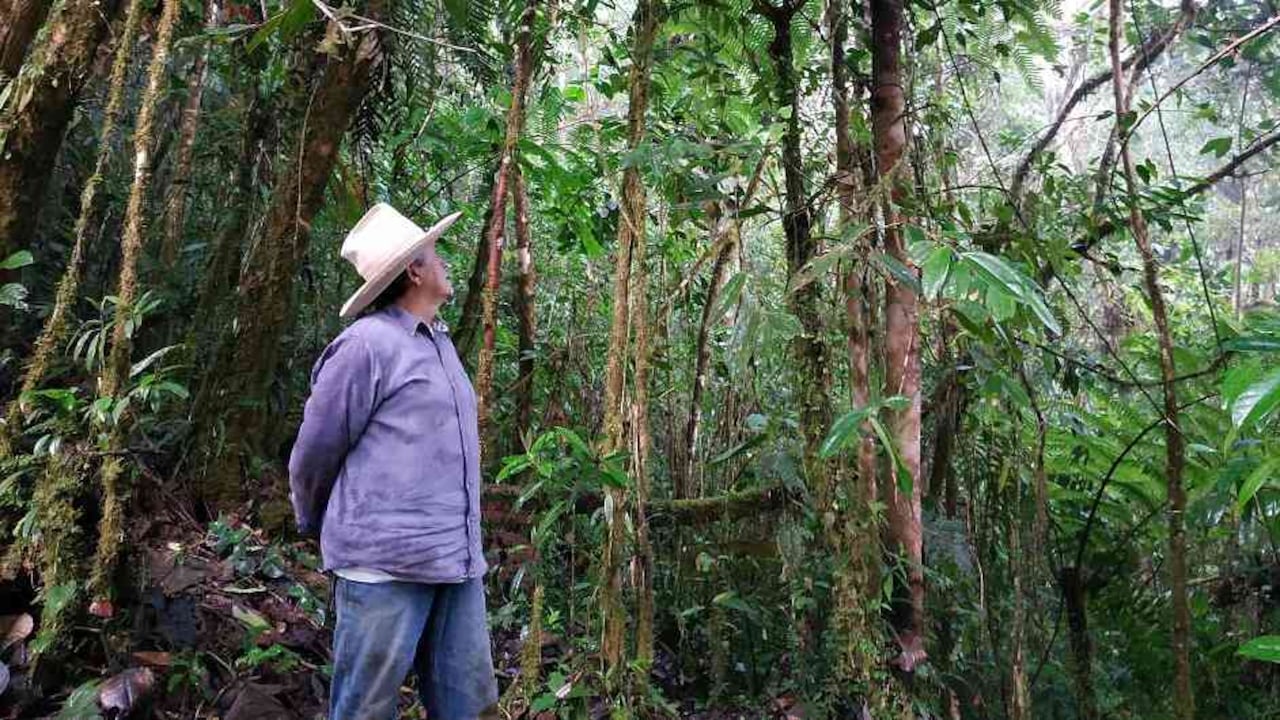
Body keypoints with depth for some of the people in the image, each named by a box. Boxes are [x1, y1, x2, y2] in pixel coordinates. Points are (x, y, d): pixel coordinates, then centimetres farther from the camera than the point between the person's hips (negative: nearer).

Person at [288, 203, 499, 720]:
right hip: (387, 562, -7)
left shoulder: (441, 343, 17)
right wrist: (316, 525, 13)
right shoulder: (367, 344, -9)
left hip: (457, 562, 7)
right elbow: (315, 451, -2)